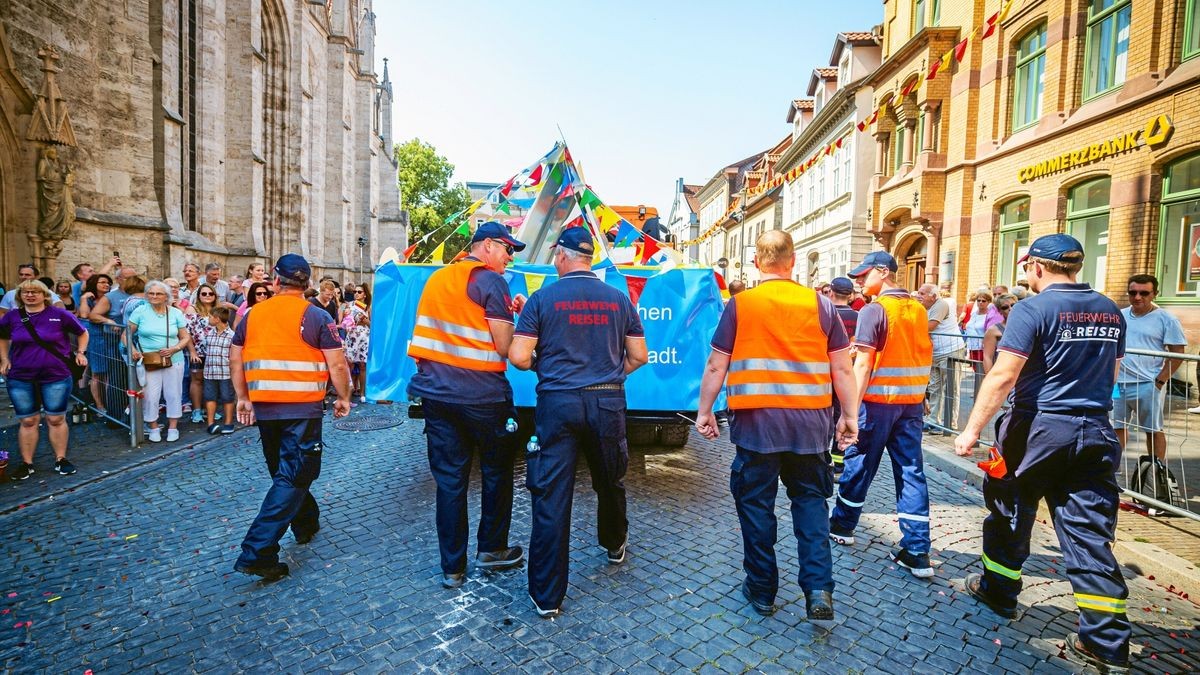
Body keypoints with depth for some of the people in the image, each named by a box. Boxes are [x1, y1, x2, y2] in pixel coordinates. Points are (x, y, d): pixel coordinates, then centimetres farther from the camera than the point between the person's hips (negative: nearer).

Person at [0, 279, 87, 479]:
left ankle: (61, 459, 15)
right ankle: (26, 463, 17)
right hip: (20, 379, 2)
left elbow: (82, 333, 10)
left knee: (56, 419, 4)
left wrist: (80, 352, -2)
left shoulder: (60, 315, -3)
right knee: (28, 421, 6)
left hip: (56, 377, -2)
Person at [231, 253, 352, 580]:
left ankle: (306, 524, 39)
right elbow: (337, 364, -10)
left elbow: (235, 360, 11)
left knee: (285, 471, 22)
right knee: (292, 478, -1)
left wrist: (243, 398, 20)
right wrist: (344, 397, 3)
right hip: (303, 409, -5)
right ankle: (257, 552, -7)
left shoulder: (252, 315, 6)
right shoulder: (315, 317, -8)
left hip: (264, 409, 6)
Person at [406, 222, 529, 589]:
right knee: (497, 470, 15)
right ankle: (491, 548, 27)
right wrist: (514, 316, 5)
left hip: (435, 390, 6)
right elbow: (504, 347, -13)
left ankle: (452, 568, 18)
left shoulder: (437, 278, 13)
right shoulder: (490, 280, -8)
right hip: (481, 393, -6)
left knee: (449, 479, 10)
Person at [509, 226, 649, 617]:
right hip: (609, 403, 3)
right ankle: (614, 545, 49)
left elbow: (518, 358, -8)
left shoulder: (544, 298, -4)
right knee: (610, 481, 24)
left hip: (558, 402, -3)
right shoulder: (619, 299, 4)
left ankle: (547, 596, 10)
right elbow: (638, 357, 7)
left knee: (551, 497, 3)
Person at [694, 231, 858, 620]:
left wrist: (704, 411, 8)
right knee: (809, 499, 17)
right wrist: (849, 416, 14)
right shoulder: (819, 304, 1)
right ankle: (819, 587, 9)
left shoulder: (740, 305, -4)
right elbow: (842, 368, 4)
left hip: (757, 420, -2)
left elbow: (716, 366, -2)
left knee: (756, 503, 11)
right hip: (810, 421, 2)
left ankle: (761, 590, 23)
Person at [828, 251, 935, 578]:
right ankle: (917, 552, 7)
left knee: (859, 463, 10)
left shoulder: (874, 310, -13)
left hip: (878, 400, -6)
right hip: (912, 401, 6)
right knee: (911, 471, 6)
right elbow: (925, 357, 16)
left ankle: (842, 525, 29)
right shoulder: (918, 309, 8)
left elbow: (863, 364, -19)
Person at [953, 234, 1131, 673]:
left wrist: (972, 429, -17)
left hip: (1037, 430, -6)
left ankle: (998, 592, 31)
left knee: (1010, 516, 13)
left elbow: (1003, 376, -20)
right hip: (1096, 432, 6)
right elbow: (1111, 375, 19)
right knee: (1090, 531, 7)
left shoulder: (1033, 309, -13)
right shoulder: (1110, 311, 9)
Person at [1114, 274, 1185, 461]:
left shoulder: (1166, 319, -3)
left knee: (1154, 429, 6)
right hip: (1118, 383, 4)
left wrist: (1160, 382, -12)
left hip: (1147, 385, -4)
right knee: (1118, 427, 10)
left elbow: (1177, 353, -5)